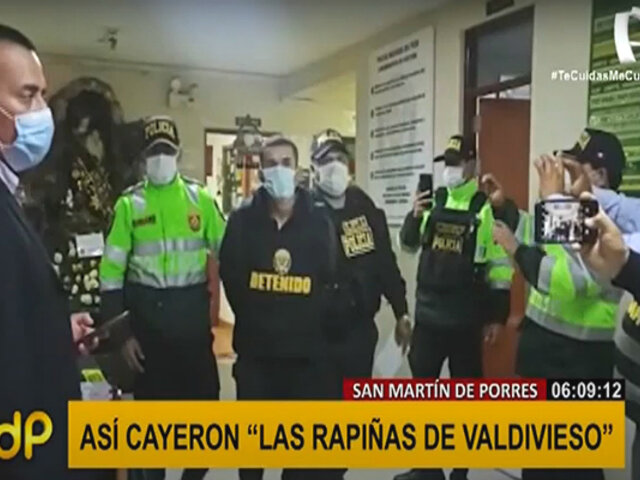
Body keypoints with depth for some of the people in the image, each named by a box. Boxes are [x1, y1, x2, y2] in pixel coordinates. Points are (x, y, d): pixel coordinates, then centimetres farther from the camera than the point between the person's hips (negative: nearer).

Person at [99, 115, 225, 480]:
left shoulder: (200, 198, 3)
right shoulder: (129, 203, 0)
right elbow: (112, 269, -1)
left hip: (192, 313, 1)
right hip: (146, 316, -1)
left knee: (203, 398, 8)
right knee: (151, 404, 10)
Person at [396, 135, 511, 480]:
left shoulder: (486, 207, -9)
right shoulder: (433, 201, 7)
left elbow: (500, 263, -8)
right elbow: (409, 245, 11)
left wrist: (496, 315, -9)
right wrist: (415, 216, -8)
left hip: (466, 318, -5)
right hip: (428, 313, 5)